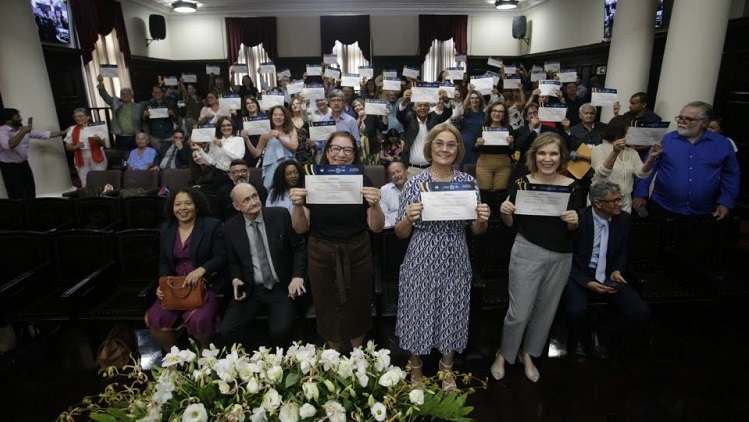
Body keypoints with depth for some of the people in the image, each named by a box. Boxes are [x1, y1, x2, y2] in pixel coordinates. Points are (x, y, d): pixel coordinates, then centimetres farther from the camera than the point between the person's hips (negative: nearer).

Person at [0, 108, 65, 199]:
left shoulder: (24, 129, 2)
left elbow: (44, 134, 7)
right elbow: (8, 145, -37)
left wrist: (63, 132, 6)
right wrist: (22, 132, -34)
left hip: (24, 163, 7)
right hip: (9, 166, -7)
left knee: (31, 189, 16)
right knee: (16, 194, -1)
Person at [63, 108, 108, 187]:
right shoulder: (72, 129, 7)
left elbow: (103, 143, -1)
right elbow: (68, 146, 7)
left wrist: (99, 140, -23)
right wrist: (76, 147, -13)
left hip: (96, 156, -2)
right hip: (81, 158, 2)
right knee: (85, 184, 5)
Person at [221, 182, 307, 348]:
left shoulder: (280, 215, -6)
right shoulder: (230, 228, -1)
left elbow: (300, 246, 1)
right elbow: (233, 262, 12)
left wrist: (297, 276, -12)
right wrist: (236, 279, -9)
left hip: (282, 287, -2)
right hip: (251, 289, 2)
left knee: (280, 330, -24)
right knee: (227, 330, -16)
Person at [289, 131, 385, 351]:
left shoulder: (363, 182, -6)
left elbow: (376, 227, -9)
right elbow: (301, 229, -4)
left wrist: (374, 204, -29)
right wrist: (298, 205, -24)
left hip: (356, 256, 0)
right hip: (321, 256, 1)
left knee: (357, 308, 14)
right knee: (328, 309, 16)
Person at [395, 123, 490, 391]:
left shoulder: (469, 182, 0)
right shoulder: (414, 183, -6)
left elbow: (477, 231, 7)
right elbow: (400, 234, -3)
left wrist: (482, 220, -15)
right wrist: (408, 218, -24)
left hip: (455, 261, 2)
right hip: (421, 261, -2)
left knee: (452, 313, 15)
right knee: (418, 312, 10)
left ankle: (447, 367, 44)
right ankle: (416, 368, 39)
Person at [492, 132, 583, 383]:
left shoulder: (571, 186, -1)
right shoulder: (521, 184, -6)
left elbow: (574, 230, 4)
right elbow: (511, 225, 0)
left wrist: (573, 221, -18)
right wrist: (505, 213, -21)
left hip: (561, 257, 3)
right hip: (527, 253, -3)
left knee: (546, 310, 16)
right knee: (519, 312, 0)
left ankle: (527, 354, 38)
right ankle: (504, 354, 26)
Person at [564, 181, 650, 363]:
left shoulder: (623, 219, -1)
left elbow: (621, 253, 13)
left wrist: (616, 271, -8)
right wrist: (587, 282, -21)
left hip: (607, 276, 5)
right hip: (579, 275, -5)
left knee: (641, 311, -12)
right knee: (576, 310, -32)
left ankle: (600, 333, 16)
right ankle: (576, 341, 6)